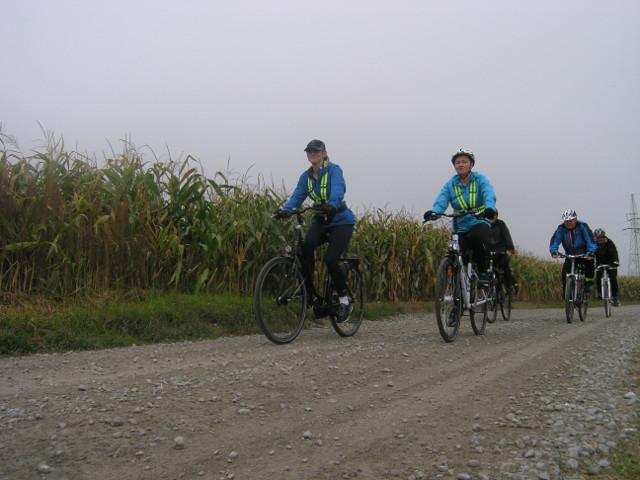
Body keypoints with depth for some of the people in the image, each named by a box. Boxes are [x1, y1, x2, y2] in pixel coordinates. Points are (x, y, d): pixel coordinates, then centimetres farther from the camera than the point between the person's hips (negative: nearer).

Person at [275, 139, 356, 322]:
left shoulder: (334, 170, -10)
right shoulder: (306, 176, 7)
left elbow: (338, 189, -29)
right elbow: (297, 195, -6)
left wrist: (332, 204, -51)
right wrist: (285, 209, -27)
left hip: (341, 221, -4)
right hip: (320, 221, 4)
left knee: (330, 260, -21)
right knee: (306, 246, -27)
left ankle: (345, 301, 1)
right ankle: (311, 296, -15)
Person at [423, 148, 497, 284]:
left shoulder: (480, 179, 1)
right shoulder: (450, 185, 5)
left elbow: (489, 195, -18)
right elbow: (441, 200, -13)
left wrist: (489, 208, -42)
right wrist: (434, 211, -36)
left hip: (479, 223, -3)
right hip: (461, 227, 3)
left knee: (477, 237, -34)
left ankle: (483, 272, -17)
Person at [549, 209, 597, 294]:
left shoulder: (582, 226, -17)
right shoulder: (561, 228, -10)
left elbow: (590, 239, -26)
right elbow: (555, 240, -19)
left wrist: (591, 252, -42)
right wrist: (554, 251, -38)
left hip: (583, 254, -2)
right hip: (570, 255, 2)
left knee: (590, 262, -32)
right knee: (565, 270, -16)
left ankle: (588, 282, -12)